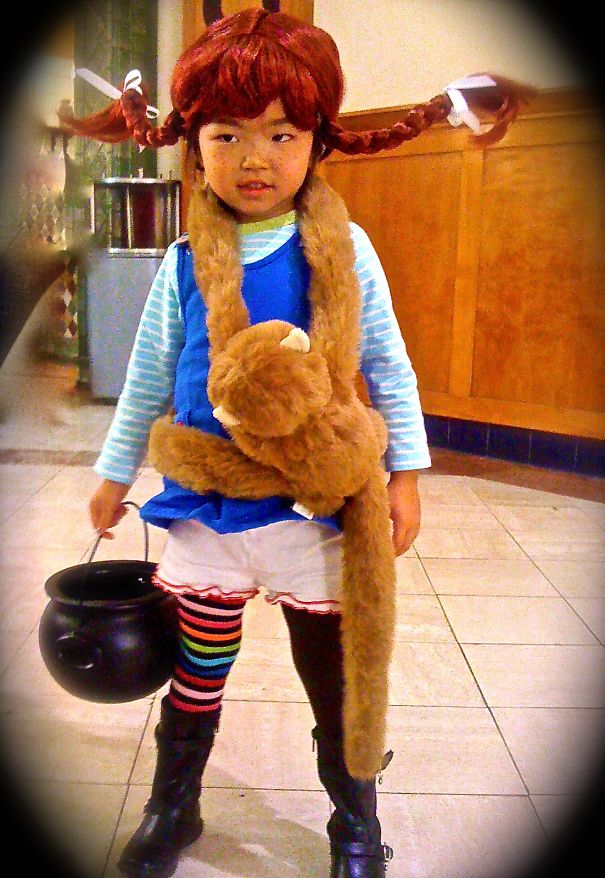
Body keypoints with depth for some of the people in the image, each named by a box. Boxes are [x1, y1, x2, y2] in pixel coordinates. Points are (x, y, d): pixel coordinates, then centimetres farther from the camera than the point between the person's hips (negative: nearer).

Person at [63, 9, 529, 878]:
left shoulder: (343, 250, -5)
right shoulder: (185, 264, -1)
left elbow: (388, 363, 1)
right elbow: (148, 377, 10)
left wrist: (405, 472, -1)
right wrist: (114, 473, 16)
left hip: (315, 508, -1)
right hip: (204, 508, 2)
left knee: (334, 680, 14)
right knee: (197, 676, 16)